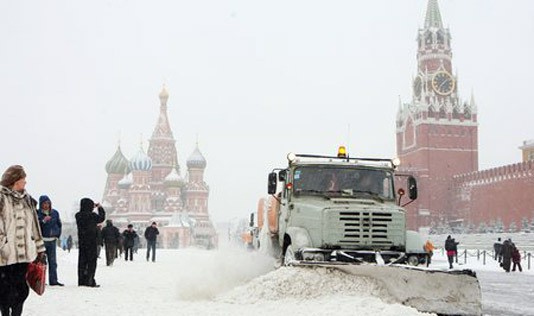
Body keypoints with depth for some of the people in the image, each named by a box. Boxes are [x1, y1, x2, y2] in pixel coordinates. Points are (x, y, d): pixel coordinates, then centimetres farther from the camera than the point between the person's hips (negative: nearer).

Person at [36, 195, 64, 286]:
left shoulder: (55, 213, 8)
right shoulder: (37, 213, -3)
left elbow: (59, 224, 19)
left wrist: (57, 234, 10)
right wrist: (43, 220, -26)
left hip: (52, 240, 4)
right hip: (41, 240, -4)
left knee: (53, 261, 7)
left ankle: (53, 280, 11)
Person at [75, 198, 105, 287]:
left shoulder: (78, 216, 0)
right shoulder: (92, 215, -14)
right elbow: (101, 218, 5)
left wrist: (93, 207, 25)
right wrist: (100, 208, 18)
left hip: (81, 242, 6)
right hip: (91, 242, -6)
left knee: (82, 261, 10)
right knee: (91, 261, 1)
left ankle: (81, 281, 13)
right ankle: (89, 281, -1)